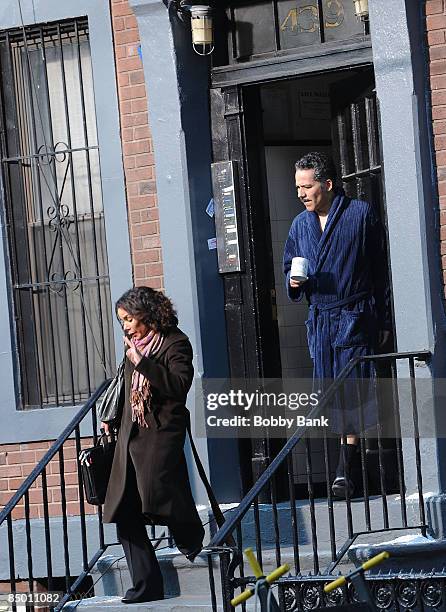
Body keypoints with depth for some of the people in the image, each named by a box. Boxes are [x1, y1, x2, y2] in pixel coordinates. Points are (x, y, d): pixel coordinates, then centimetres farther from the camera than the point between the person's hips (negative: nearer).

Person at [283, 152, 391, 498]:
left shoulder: (361, 214, -3)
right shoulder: (301, 224, 12)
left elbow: (380, 270, -1)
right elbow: (289, 268, 23)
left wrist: (384, 321, -2)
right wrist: (294, 280, -3)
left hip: (355, 317, -5)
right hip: (320, 321, 5)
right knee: (330, 392, 5)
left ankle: (346, 469, -6)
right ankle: (349, 461, 14)